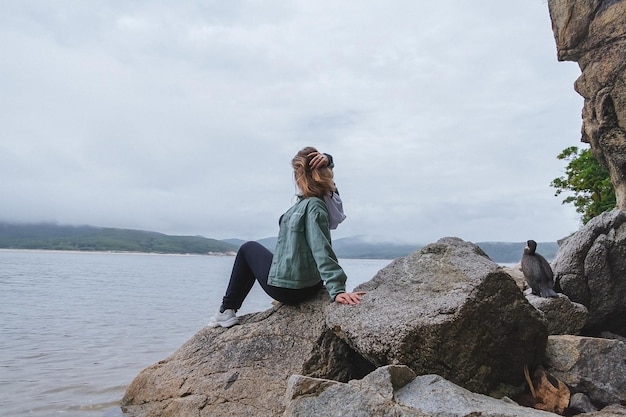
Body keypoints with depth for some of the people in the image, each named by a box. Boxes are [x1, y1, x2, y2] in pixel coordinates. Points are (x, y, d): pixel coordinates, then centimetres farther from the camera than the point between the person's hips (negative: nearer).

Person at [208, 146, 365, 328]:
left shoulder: (312, 206, -25)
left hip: (287, 288, -9)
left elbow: (322, 251, -31)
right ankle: (229, 310, 41)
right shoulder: (326, 198, -2)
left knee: (248, 249, 18)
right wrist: (326, 159, -6)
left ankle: (227, 311, 25)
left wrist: (337, 290, -35)